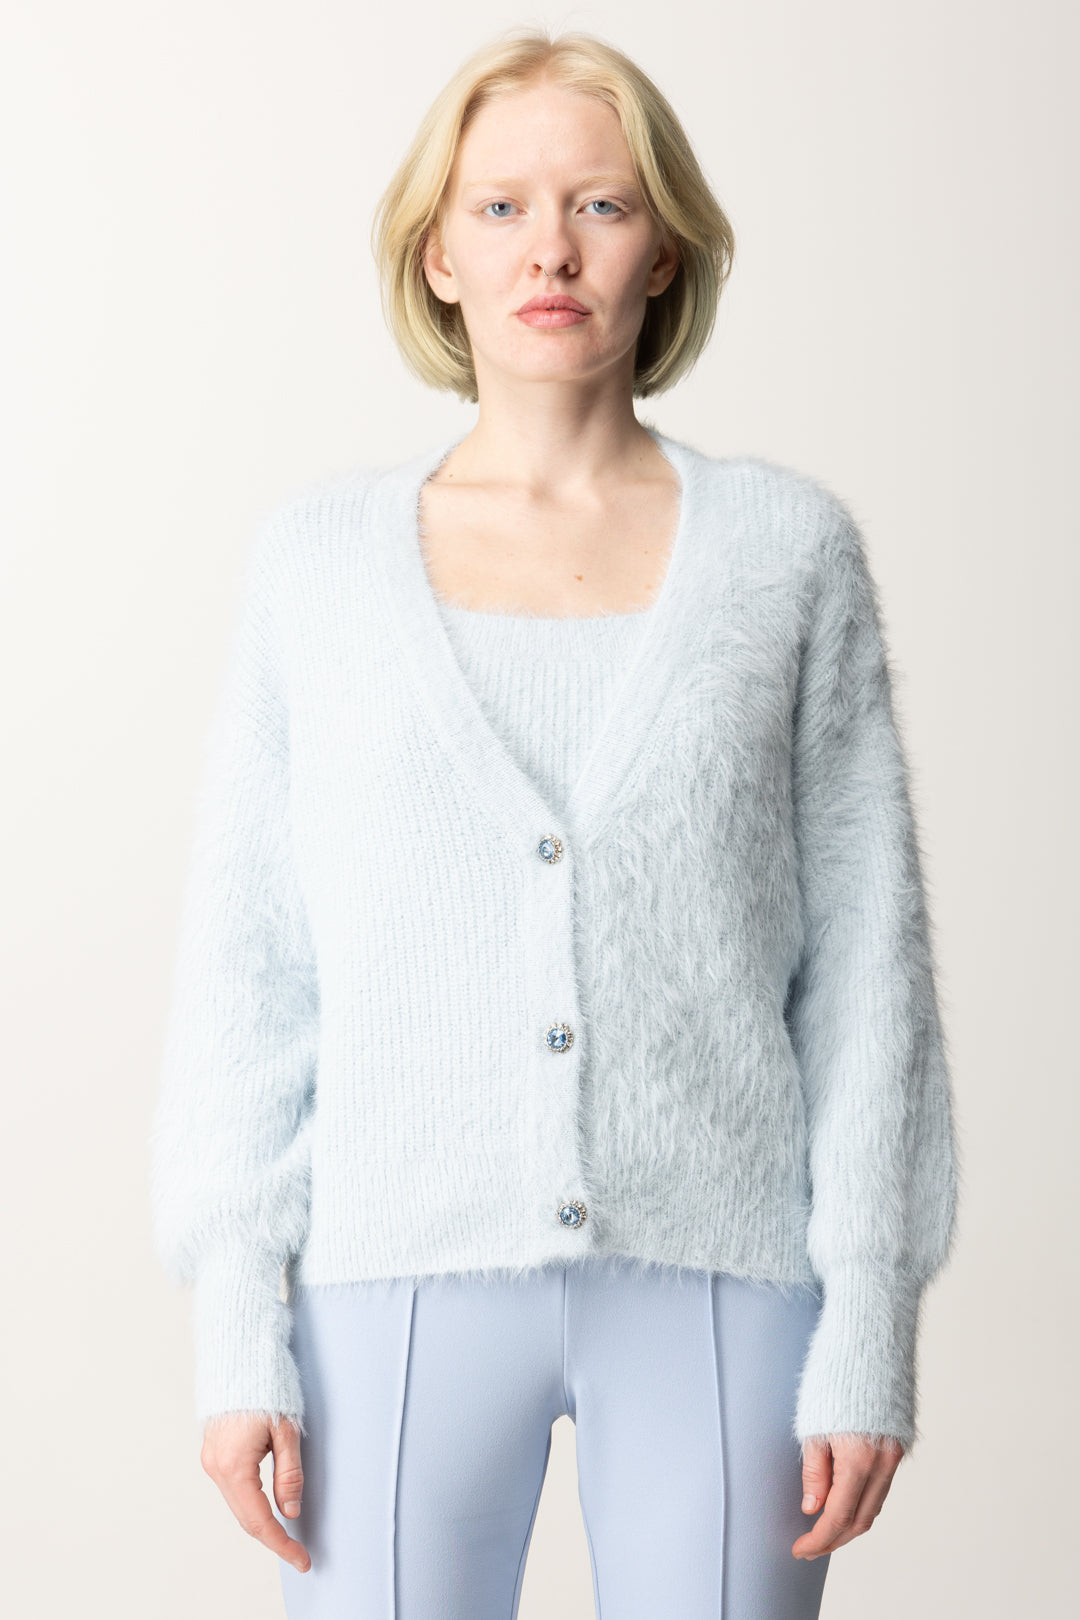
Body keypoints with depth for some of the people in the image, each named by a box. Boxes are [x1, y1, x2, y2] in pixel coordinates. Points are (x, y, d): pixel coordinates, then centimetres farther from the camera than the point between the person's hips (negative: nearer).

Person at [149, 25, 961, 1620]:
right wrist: (237, 1331, -3)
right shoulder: (318, 559, 2)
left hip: (720, 1282, 0)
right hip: (407, 1278, 0)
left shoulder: (788, 548, 0)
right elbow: (248, 967, 2)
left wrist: (872, 1324, -4)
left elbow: (865, 952, 0)